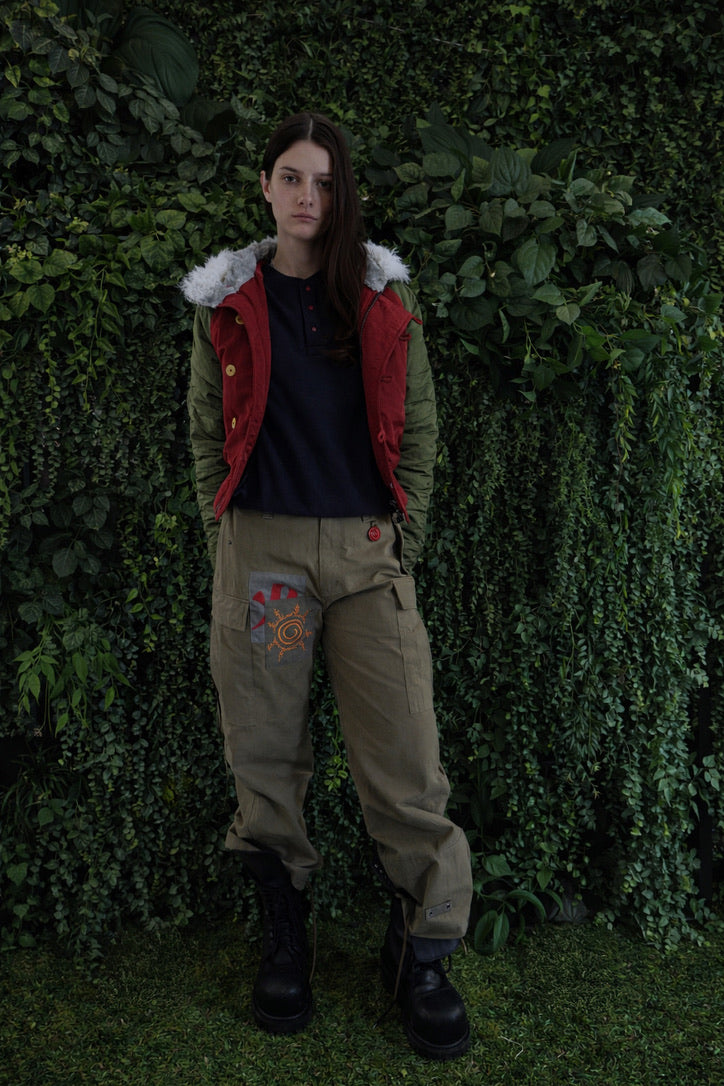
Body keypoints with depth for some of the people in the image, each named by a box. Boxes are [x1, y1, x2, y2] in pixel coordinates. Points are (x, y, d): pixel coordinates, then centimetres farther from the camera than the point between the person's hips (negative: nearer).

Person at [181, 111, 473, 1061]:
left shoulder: (384, 296, 10)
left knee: (404, 756, -3)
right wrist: (223, 535, 3)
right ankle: (284, 932, 24)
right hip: (260, 546, 1)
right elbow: (207, 429, 12)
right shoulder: (227, 301, 10)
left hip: (368, 548, 0)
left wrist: (404, 536, 1)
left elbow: (417, 425, 9)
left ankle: (423, 953, 13)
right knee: (265, 751, 5)